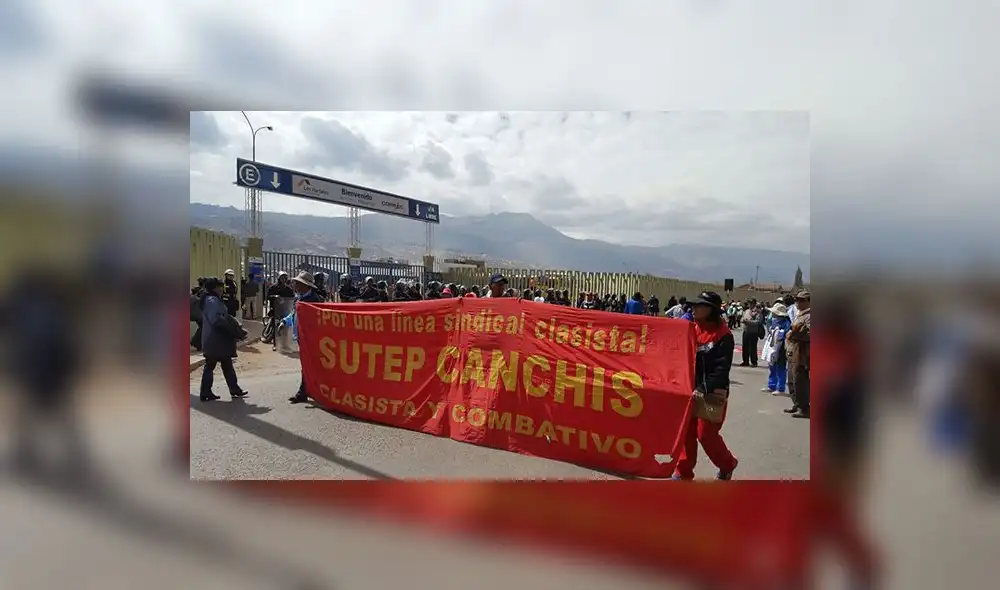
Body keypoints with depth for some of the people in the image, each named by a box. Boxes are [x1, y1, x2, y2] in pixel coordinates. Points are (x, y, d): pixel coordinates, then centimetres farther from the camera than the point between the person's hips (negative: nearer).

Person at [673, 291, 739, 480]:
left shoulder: (723, 336, -13)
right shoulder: (693, 329, 6)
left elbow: (722, 369, -19)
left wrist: (705, 388, -26)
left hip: (713, 394, -6)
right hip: (691, 390, 6)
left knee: (706, 434, 1)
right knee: (687, 432, 9)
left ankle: (727, 464, 29)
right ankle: (683, 472, 21)